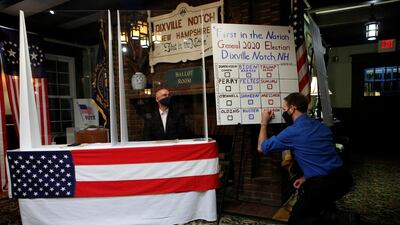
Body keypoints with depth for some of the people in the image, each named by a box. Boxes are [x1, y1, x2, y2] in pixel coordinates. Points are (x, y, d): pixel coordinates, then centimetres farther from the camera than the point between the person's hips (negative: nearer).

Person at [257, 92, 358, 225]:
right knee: (306, 188, 35)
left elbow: (262, 148, 2)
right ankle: (332, 214, 15)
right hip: (343, 178, 8)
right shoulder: (322, 126, 12)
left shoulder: (292, 131, -10)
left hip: (323, 184, -8)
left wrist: (264, 123, 14)